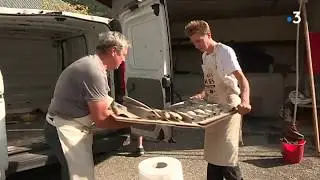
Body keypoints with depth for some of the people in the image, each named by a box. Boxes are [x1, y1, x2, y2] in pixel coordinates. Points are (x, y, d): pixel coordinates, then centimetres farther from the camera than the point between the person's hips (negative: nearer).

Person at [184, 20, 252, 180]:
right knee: (212, 153, 16)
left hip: (228, 107, -8)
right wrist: (203, 94, 2)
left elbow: (242, 79, -28)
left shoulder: (225, 51, -15)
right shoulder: (204, 56, 9)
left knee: (226, 156, -6)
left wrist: (245, 101, -44)